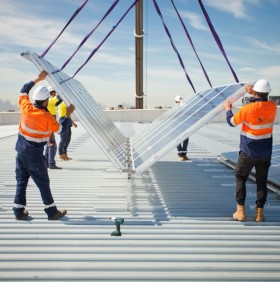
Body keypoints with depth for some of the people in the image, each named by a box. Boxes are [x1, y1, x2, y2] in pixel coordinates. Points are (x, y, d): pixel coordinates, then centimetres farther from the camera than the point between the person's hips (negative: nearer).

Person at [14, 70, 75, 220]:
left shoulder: (26, 107, -6)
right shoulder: (47, 117, -18)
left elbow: (24, 90, 12)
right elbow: (61, 129, -3)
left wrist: (38, 78, 14)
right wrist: (68, 115, 6)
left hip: (21, 151, 6)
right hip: (34, 155, -6)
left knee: (21, 181, 13)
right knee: (43, 183, 5)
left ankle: (19, 212, 18)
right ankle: (52, 212, 15)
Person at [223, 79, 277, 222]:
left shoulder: (247, 109, -19)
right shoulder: (272, 106, -6)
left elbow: (232, 122, -3)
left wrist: (228, 109, 13)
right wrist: (254, 94, 18)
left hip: (248, 152, -3)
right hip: (265, 153, 4)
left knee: (240, 178, 11)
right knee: (261, 181, 11)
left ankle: (240, 211, 10)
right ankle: (259, 212, 14)